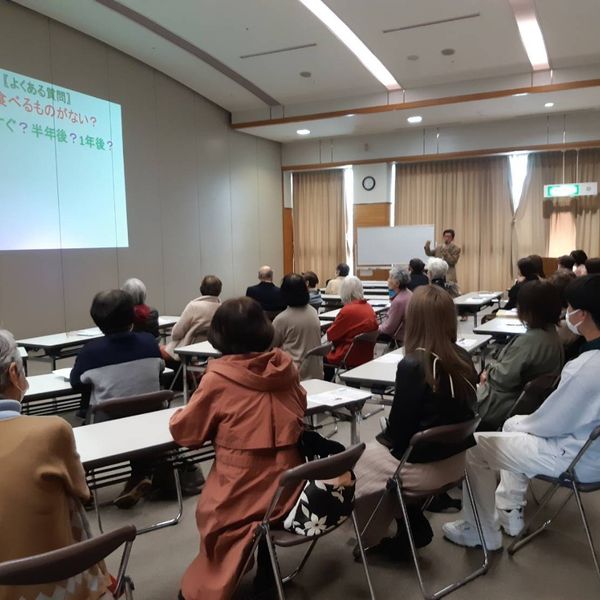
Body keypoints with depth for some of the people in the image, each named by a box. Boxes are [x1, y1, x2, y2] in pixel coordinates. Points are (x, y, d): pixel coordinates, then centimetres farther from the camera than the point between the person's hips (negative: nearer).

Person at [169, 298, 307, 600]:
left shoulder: (218, 379, -14)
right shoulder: (286, 368, -2)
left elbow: (184, 433, -2)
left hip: (243, 498, -4)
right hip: (287, 490, 5)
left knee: (208, 512, 22)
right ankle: (264, 569, 28)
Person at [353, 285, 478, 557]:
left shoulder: (412, 365, -25)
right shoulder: (464, 359, -5)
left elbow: (399, 426, -19)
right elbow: (460, 412, 7)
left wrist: (384, 438, 5)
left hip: (423, 465, -7)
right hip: (454, 459, 7)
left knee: (358, 462, 18)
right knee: (377, 448, 27)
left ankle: (374, 536, 30)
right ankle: (411, 529, 29)